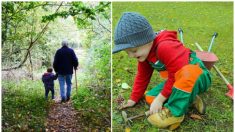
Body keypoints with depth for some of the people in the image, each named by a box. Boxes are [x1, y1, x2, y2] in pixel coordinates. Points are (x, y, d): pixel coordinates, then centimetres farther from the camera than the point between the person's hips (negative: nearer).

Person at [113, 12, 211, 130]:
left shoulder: (165, 47, -33)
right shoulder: (144, 51, -3)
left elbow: (177, 76, -33)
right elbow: (142, 76, 7)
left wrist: (160, 99, -25)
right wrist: (134, 98, 5)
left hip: (198, 78, -8)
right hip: (179, 82, 9)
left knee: (188, 72, -43)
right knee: (150, 97, -3)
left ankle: (175, 112, -27)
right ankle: (188, 99, 0)